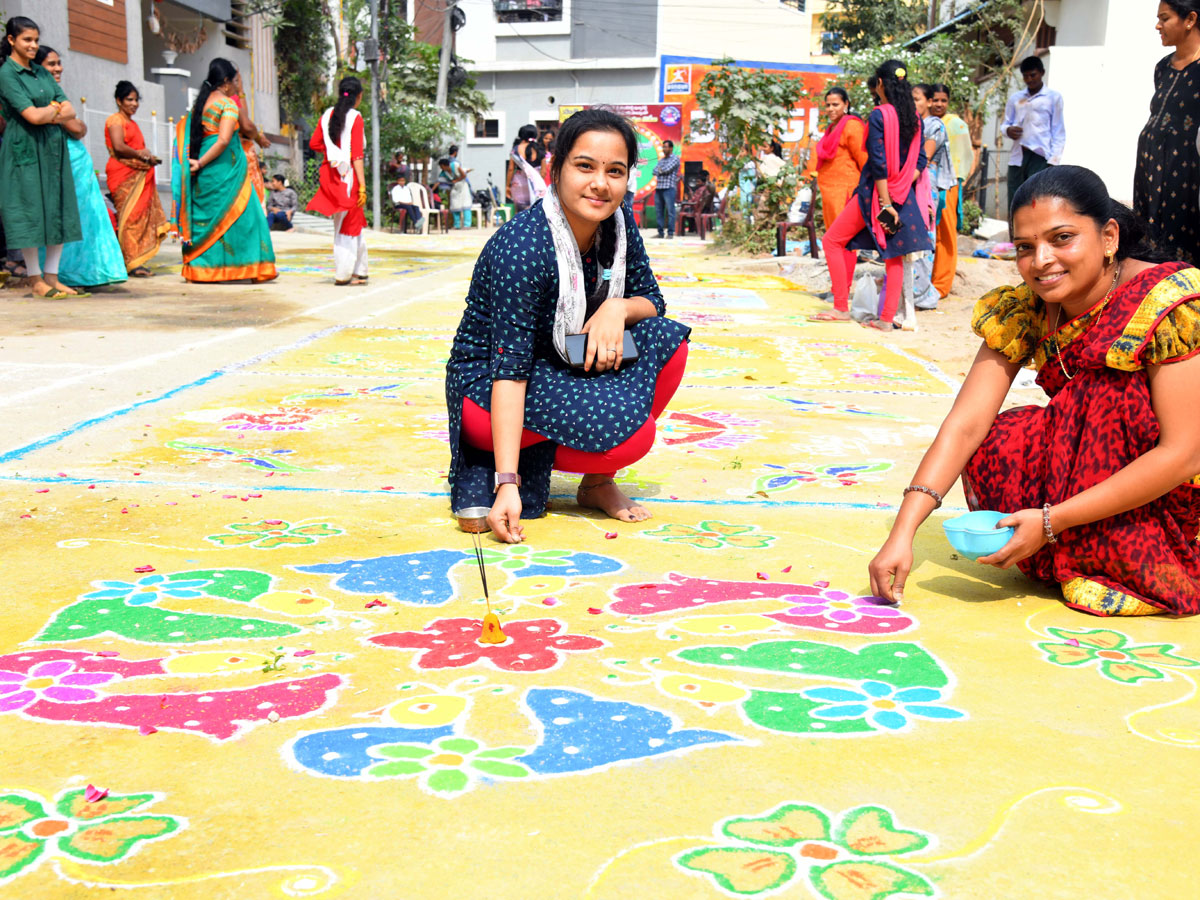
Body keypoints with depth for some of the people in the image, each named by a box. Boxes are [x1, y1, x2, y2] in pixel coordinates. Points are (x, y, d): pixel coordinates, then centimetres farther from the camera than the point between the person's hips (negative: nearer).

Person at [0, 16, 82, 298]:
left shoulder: (42, 72, 15)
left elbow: (70, 111, 7)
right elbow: (33, 116, -16)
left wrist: (48, 115, -11)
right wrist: (56, 108, 1)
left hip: (53, 147, 7)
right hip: (25, 149, -7)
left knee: (59, 211, 5)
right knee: (30, 210, -3)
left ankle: (51, 276, 11)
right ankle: (36, 281, 3)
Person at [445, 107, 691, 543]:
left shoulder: (618, 224, -6)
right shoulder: (522, 248, -27)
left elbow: (652, 301, 5)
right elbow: (509, 367, -30)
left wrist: (618, 308, -21)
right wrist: (507, 485, -36)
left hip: (563, 367, 7)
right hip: (486, 384, -7)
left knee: (668, 341, -14)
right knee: (629, 431, -28)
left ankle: (597, 483, -3)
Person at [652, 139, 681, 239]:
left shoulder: (675, 159, 1)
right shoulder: (661, 160, 21)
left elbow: (667, 169, -11)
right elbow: (655, 171, 10)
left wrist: (660, 170, 6)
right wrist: (663, 171, -5)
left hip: (669, 188, -7)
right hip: (659, 188, 7)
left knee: (670, 211, -7)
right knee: (658, 211, 5)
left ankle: (670, 233, -6)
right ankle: (660, 232, 10)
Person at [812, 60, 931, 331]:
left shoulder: (879, 115, -13)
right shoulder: (913, 116, 7)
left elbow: (879, 162, -17)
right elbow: (920, 159, 6)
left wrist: (885, 202, -16)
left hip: (877, 191, -7)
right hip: (903, 195, 7)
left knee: (833, 241, 5)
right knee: (894, 255, 10)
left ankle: (841, 308, 3)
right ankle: (887, 318, 8)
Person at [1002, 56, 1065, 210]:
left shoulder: (1053, 97, 7)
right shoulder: (1015, 99, 17)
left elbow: (1058, 132, 5)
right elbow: (1005, 123, 21)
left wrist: (1053, 161, -6)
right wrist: (1008, 130, -5)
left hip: (1040, 158, -4)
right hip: (1017, 157, 4)